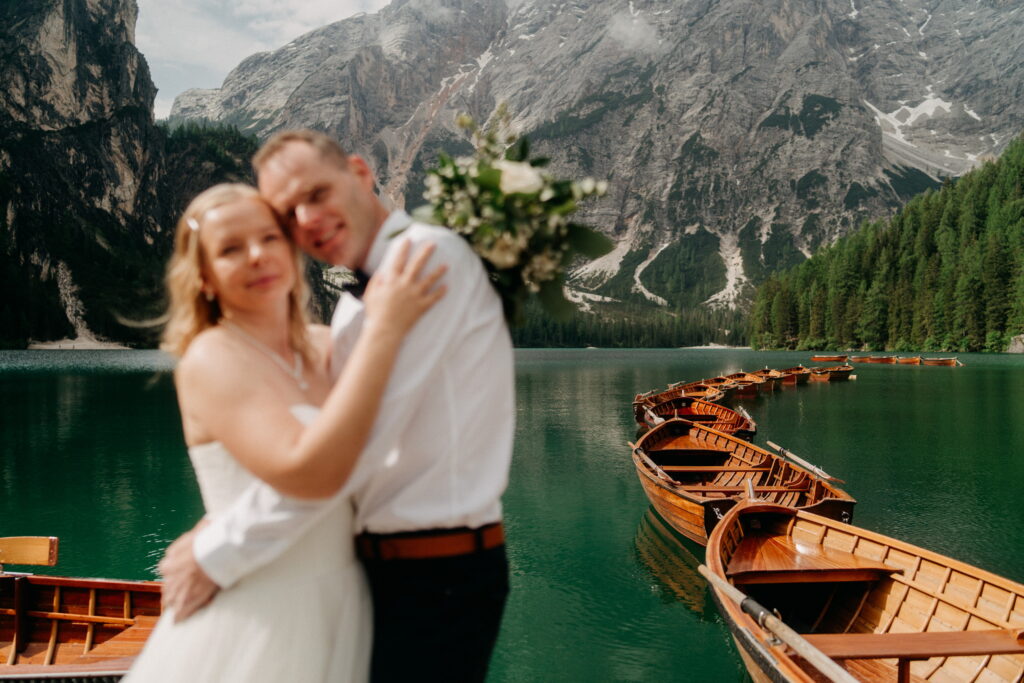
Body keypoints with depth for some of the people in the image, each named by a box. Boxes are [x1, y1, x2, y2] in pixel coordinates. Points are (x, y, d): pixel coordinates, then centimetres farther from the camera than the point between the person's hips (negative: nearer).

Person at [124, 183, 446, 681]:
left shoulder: (324, 346, 4)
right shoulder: (209, 361, -15)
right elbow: (304, 471, -29)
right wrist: (382, 332, -28)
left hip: (339, 606, 7)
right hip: (258, 618, -6)